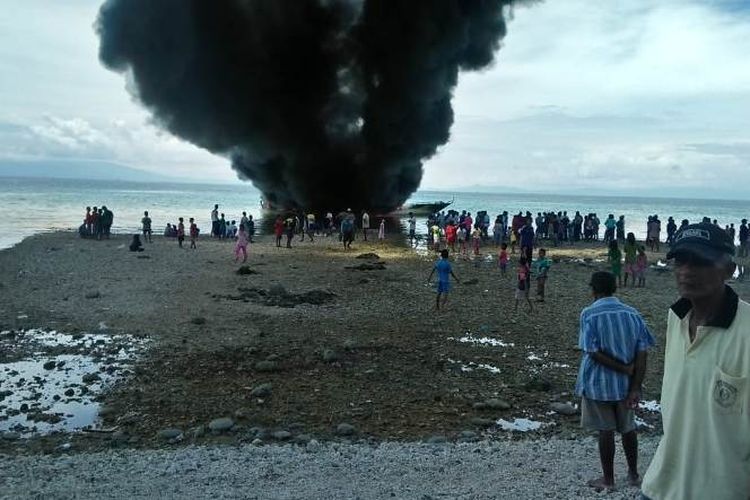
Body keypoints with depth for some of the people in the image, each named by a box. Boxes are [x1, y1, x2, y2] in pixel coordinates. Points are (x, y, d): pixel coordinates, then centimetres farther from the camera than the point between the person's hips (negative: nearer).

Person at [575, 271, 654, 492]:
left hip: (599, 383, -4)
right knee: (628, 428, 19)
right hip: (625, 384, 4)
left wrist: (624, 368, -12)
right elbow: (641, 354, -6)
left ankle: (608, 479, 20)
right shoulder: (632, 313, -2)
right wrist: (636, 388, -6)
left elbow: (593, 352, -20)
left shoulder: (590, 314, -14)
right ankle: (633, 474, 33)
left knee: (606, 431, 8)